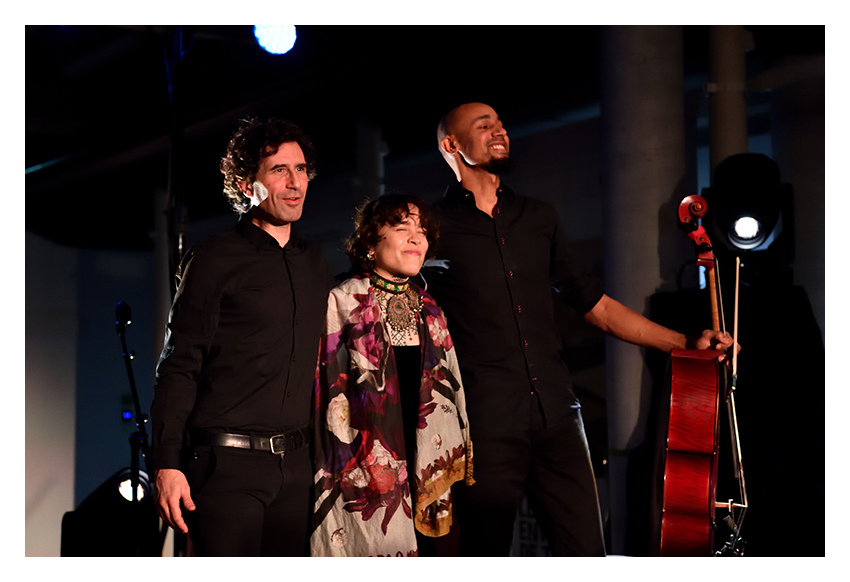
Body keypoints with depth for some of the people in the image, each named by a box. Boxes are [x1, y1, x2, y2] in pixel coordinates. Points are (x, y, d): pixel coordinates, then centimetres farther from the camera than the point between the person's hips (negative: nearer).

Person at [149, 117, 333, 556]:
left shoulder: (314, 263, 15)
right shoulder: (215, 260, -3)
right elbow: (178, 368, -6)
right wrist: (167, 465, -14)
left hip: (296, 465, 6)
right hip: (228, 464, -6)